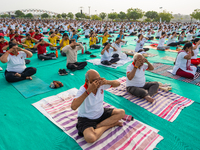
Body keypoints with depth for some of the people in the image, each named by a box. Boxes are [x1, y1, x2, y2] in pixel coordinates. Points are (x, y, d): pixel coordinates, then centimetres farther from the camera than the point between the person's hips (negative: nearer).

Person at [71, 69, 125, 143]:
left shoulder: (101, 84, -11)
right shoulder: (83, 89, -25)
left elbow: (118, 83, -6)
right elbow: (73, 107, -41)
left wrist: (107, 82, -27)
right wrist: (88, 91, -43)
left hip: (101, 113, 6)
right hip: (86, 118, -5)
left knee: (121, 112, -6)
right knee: (90, 138, -32)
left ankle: (97, 126, -10)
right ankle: (110, 124, -6)